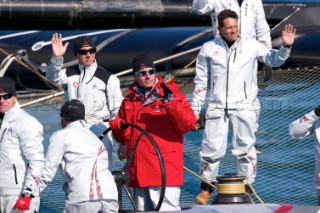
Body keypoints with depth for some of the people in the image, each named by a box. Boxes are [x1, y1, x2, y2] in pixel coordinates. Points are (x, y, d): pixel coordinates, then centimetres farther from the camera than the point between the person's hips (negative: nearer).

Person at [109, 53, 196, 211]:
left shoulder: (171, 94, 0)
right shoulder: (129, 101, 15)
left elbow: (188, 124, -13)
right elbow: (124, 137, 21)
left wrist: (170, 102, -24)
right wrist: (119, 127, -1)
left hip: (165, 172, -6)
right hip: (139, 173, 6)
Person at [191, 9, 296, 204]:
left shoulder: (251, 46, 2)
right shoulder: (208, 49, 4)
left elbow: (274, 60, 10)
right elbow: (201, 82, 10)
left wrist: (286, 46, -9)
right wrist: (195, 108, 9)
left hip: (243, 107, 0)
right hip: (217, 108, 0)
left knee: (245, 148, 4)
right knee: (212, 148, 1)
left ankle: (246, 187, 15)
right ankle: (206, 187, 17)